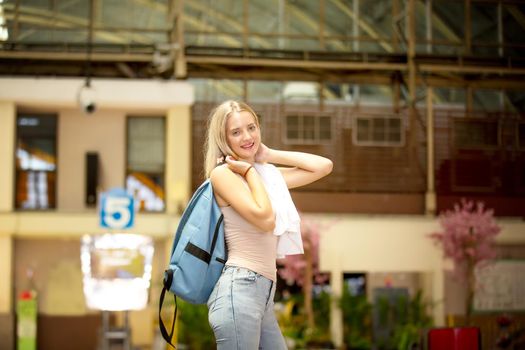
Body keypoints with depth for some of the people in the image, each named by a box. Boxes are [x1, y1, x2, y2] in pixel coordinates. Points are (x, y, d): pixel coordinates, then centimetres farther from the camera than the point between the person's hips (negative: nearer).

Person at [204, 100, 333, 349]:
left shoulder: (265, 175, 19)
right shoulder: (223, 173, -5)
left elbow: (324, 166, 16)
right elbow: (265, 219, -16)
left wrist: (270, 156, 15)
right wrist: (250, 170, -4)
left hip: (264, 293, 9)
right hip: (238, 290, -9)